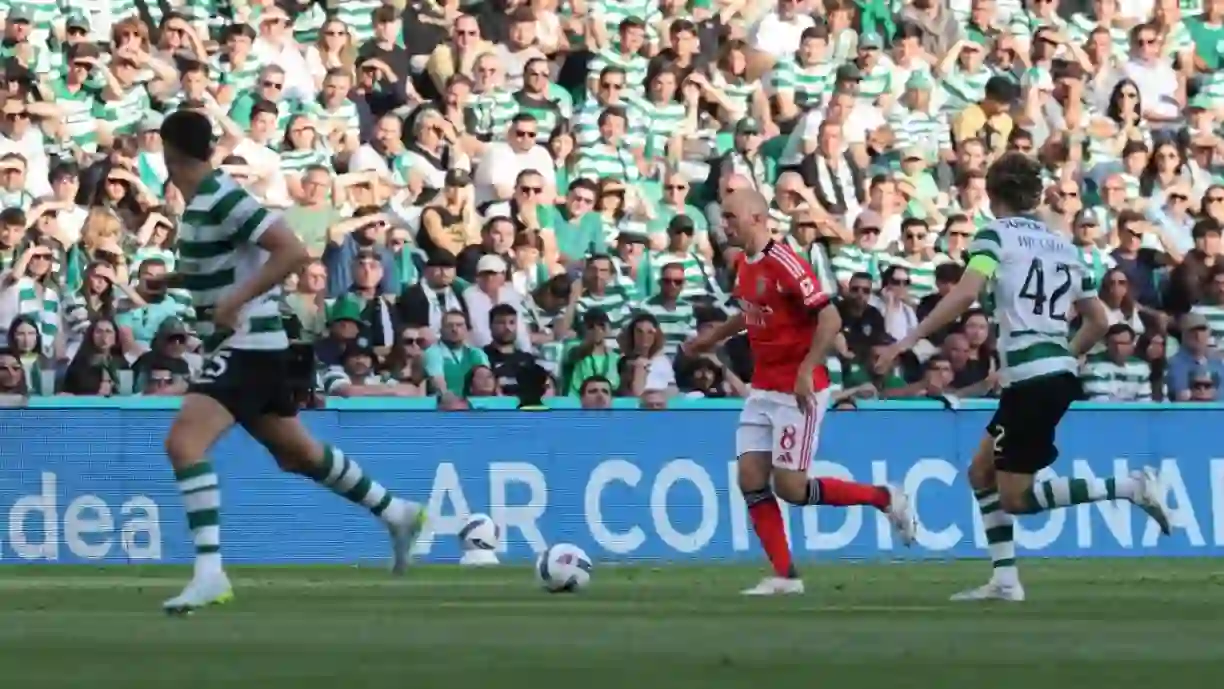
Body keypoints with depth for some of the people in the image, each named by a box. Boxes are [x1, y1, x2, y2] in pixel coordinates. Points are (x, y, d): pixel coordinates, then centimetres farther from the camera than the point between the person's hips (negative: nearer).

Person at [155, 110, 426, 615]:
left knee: (183, 442, -22)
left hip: (247, 344, -10)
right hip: (246, 347, 10)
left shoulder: (222, 199, -19)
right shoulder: (202, 200, 9)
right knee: (296, 452, 23)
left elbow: (293, 252, -25)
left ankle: (209, 573, -26)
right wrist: (175, 280, 13)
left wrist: (236, 301, -26)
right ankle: (397, 514, 40)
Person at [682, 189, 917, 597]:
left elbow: (830, 318, -21)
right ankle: (784, 575, 3)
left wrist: (807, 370, -26)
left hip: (797, 392, -8)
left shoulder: (783, 264, -19)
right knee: (751, 479, -2)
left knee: (790, 487, -8)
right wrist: (713, 337, 32)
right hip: (763, 390, 8)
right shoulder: (745, 264, 8)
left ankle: (886, 499, 10)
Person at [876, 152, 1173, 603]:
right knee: (983, 472, 17)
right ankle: (1005, 580, 10)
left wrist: (910, 339, -18)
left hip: (1031, 378, -8)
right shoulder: (1063, 245, 17)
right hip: (1059, 373, 8)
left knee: (1015, 497, -1)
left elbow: (965, 293, -19)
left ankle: (1132, 488, -11)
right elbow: (1098, 322, 18)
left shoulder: (997, 234, -3)